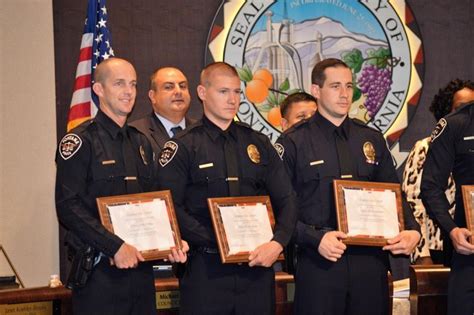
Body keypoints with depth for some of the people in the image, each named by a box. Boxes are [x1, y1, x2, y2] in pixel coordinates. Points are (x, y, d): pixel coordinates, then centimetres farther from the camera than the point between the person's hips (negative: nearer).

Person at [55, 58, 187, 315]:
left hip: (141, 268, 6)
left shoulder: (141, 143, 15)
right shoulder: (80, 141, -6)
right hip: (98, 271, -6)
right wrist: (116, 246, -20)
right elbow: (68, 207, -15)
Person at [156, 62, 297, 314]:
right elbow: (172, 208, -8)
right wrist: (218, 243, -15)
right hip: (205, 268, -4)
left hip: (258, 266, 4)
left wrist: (277, 242, -8)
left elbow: (286, 200, 10)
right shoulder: (182, 147, 0)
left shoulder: (259, 144, 13)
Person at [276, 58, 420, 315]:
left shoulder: (373, 140, 12)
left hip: (371, 260, 4)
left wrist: (412, 230, -2)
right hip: (318, 262, -4)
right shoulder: (293, 142, -2)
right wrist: (316, 238, -18)